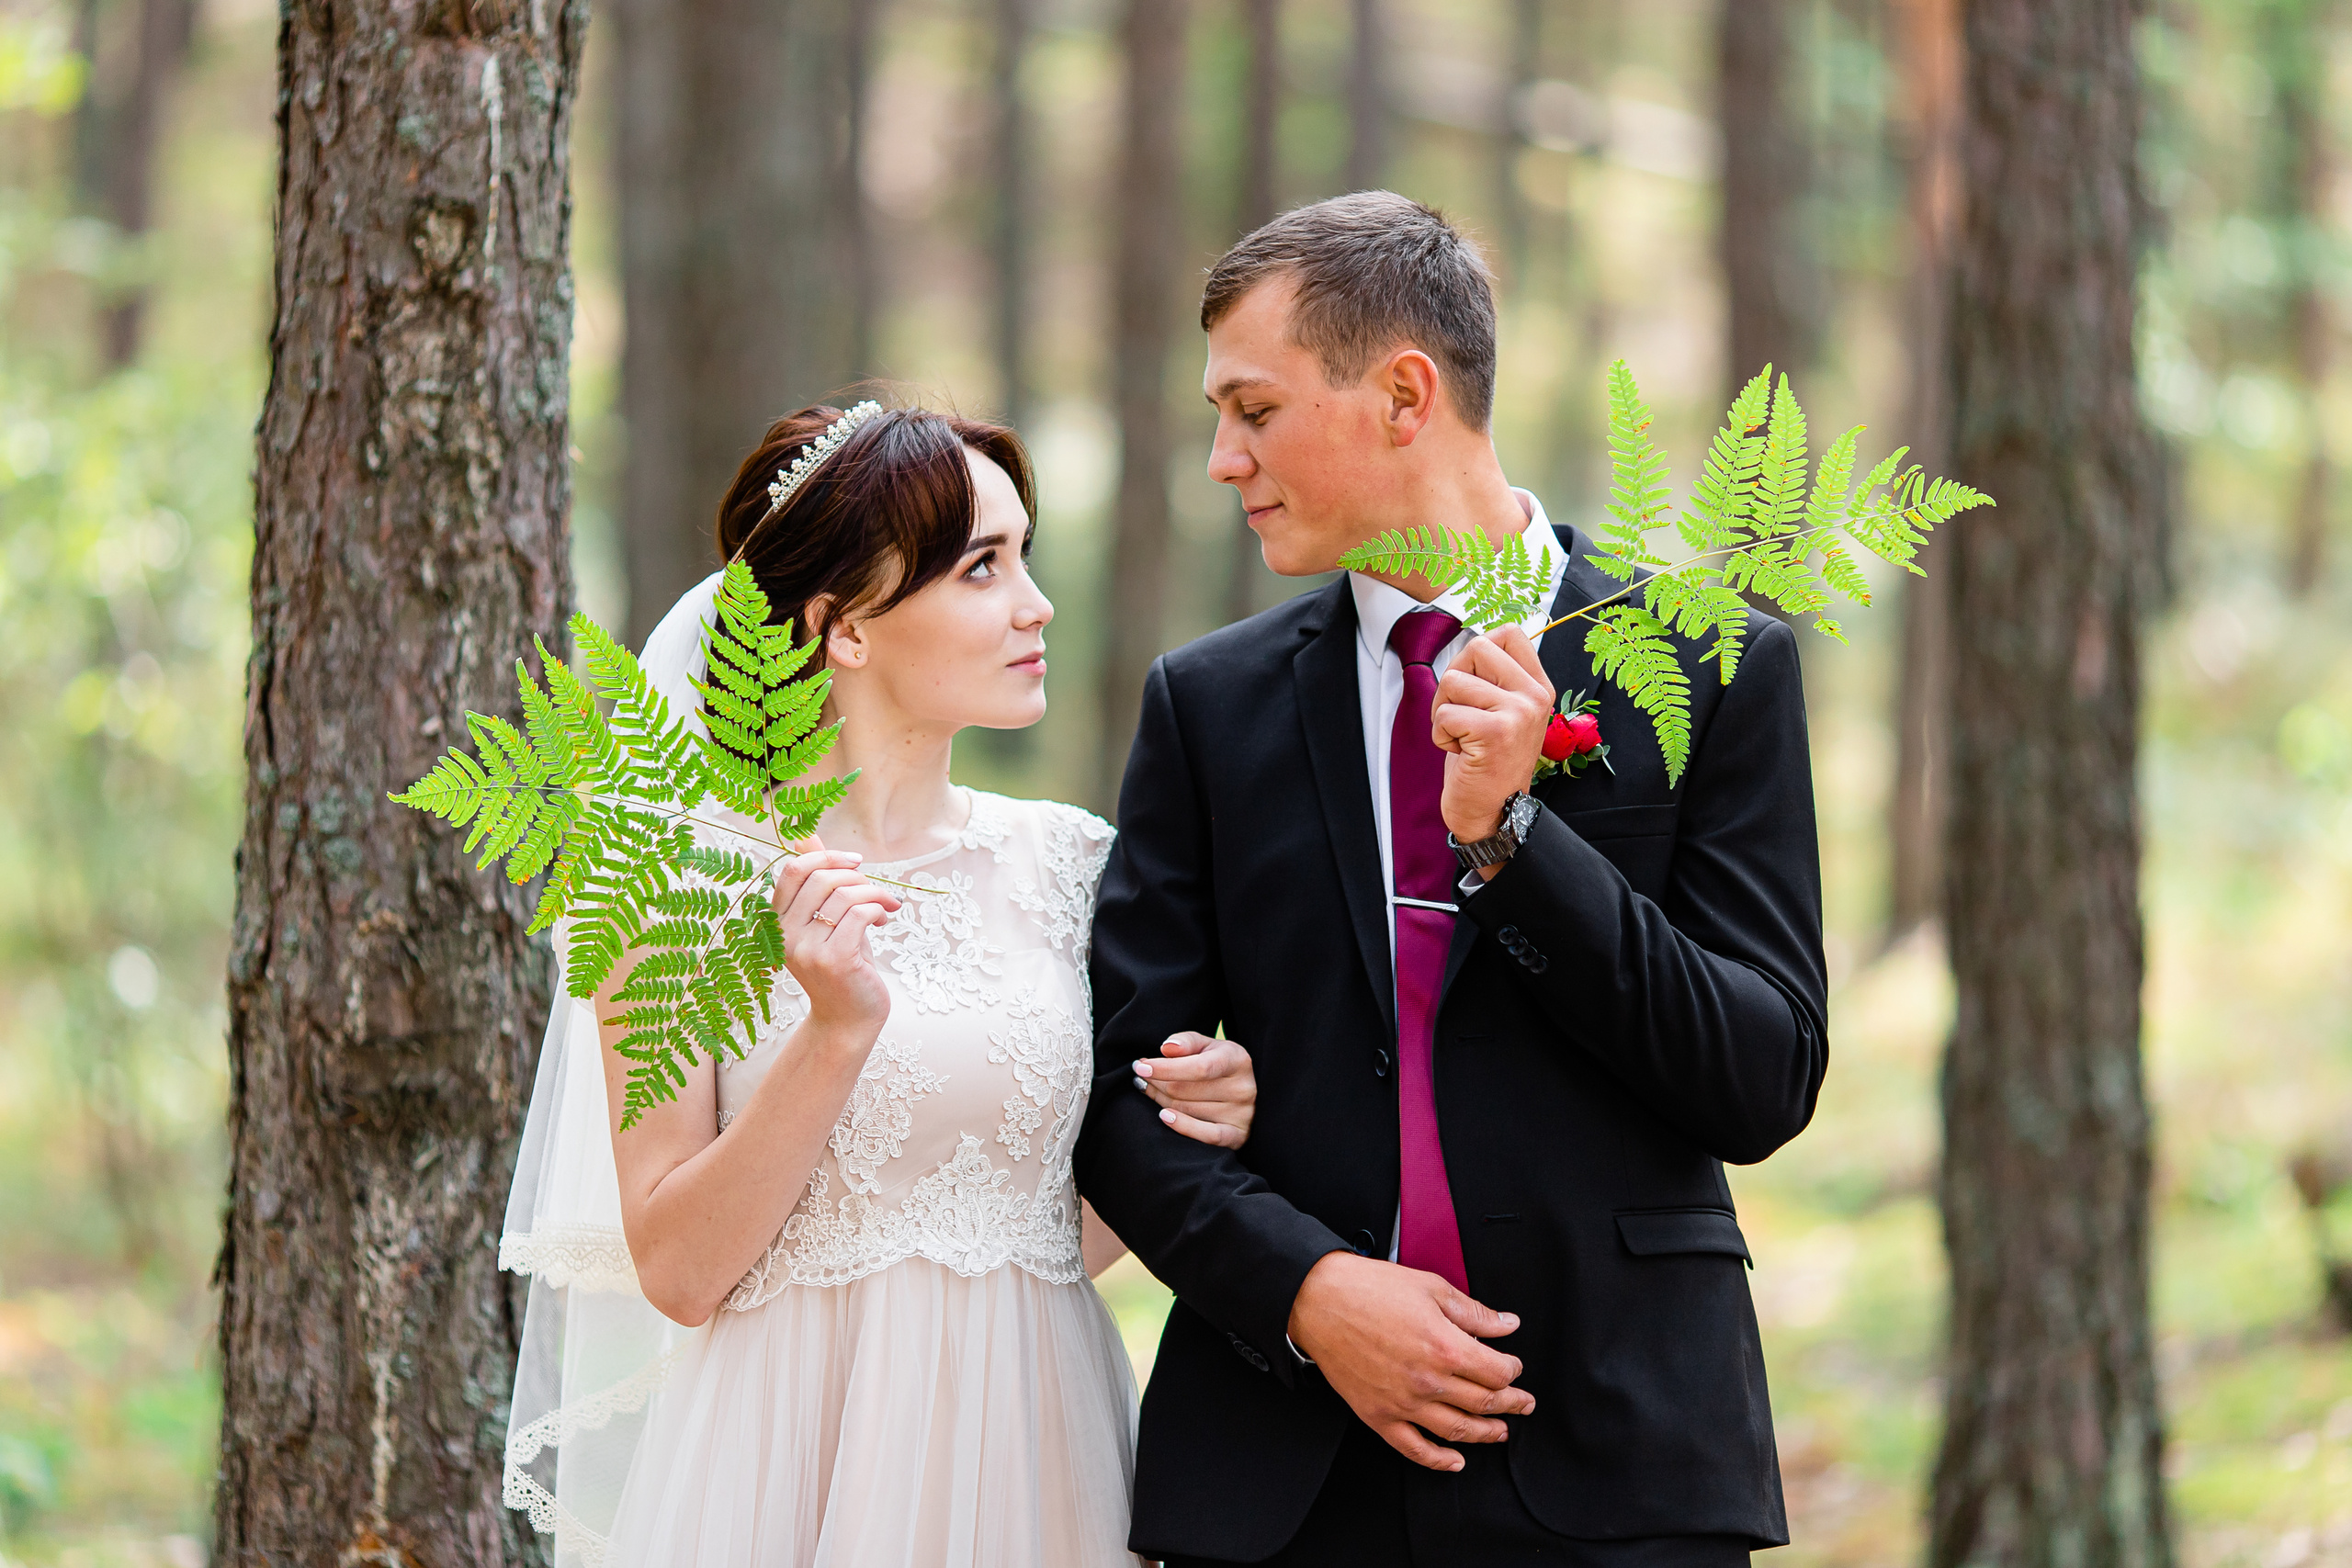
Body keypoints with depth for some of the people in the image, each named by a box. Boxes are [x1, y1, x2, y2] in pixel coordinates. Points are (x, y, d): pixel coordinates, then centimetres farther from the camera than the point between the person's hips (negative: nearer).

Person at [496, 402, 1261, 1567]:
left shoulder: (1065, 862, 5)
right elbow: (675, 1271, -11)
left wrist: (1186, 1125, -5)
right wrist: (836, 1032, -21)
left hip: (1034, 1450, 4)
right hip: (795, 1463, -4)